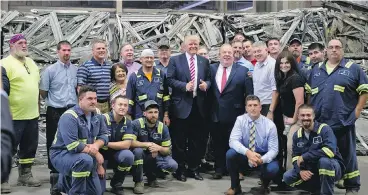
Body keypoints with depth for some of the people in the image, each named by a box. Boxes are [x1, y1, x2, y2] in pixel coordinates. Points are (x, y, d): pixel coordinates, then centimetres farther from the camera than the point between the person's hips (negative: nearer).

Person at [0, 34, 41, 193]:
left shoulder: (31, 63, 14)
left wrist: (36, 107, 19)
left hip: (32, 115, 8)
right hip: (13, 116, -7)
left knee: (29, 147, 15)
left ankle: (25, 175, 28)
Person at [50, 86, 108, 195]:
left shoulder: (97, 114, -1)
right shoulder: (69, 117, -25)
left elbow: (104, 135, 0)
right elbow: (72, 146, -33)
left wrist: (96, 145, -23)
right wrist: (96, 154, -24)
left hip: (86, 156, 7)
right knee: (85, 159, -39)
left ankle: (66, 180, 32)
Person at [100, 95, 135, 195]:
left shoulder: (127, 122, -5)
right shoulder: (103, 119, -19)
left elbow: (126, 144, -15)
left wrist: (106, 143, -24)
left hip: (116, 154, 3)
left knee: (128, 156, -31)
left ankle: (116, 184, -5)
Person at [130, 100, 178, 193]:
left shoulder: (163, 127, -5)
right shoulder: (136, 124, -15)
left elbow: (167, 150, -3)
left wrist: (159, 148, -26)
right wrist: (147, 145, -31)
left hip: (155, 156, 3)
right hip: (140, 156, -3)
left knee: (173, 166, -20)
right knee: (137, 150, -36)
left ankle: (151, 176, 12)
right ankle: (138, 182, -16)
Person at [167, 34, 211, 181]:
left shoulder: (204, 61, 11)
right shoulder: (175, 60, 0)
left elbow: (209, 79, 13)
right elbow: (170, 80, -6)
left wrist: (206, 84, -9)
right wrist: (185, 86, -18)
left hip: (198, 105, 4)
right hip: (181, 105, -3)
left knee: (197, 140, 10)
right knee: (179, 140, 3)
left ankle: (194, 169, 22)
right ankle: (179, 170, 14)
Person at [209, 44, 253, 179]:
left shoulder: (243, 71, -1)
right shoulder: (211, 69, 6)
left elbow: (249, 94, -3)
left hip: (234, 116, -2)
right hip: (215, 115, 2)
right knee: (217, 143, 11)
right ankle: (219, 169, 24)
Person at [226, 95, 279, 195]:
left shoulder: (270, 124, -13)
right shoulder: (240, 120, -11)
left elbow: (273, 149, -14)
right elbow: (233, 141, -22)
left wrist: (262, 160, -35)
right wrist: (248, 152, -40)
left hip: (263, 157, -1)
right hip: (245, 155, 2)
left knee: (272, 169, -33)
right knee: (230, 153, -29)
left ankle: (265, 186, 7)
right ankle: (235, 186, -5)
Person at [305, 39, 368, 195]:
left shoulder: (353, 68, 3)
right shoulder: (316, 70, 15)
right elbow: (308, 92, 21)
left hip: (343, 121, -4)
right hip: (319, 121, 4)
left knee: (347, 154, 3)